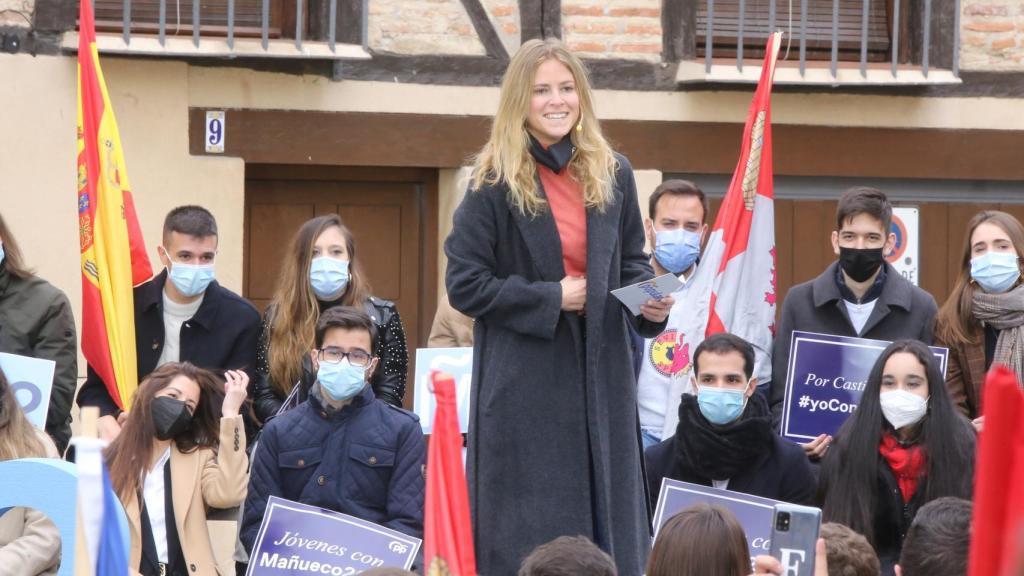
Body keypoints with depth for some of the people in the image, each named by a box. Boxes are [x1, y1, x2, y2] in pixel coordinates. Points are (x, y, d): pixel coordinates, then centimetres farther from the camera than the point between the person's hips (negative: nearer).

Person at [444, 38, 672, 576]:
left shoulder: (612, 174, 7)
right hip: (524, 385, -4)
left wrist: (650, 303, -5)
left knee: (605, 521, 7)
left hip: (600, 374, 5)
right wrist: (552, 298, -13)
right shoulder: (495, 183, -7)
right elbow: (464, 284, -8)